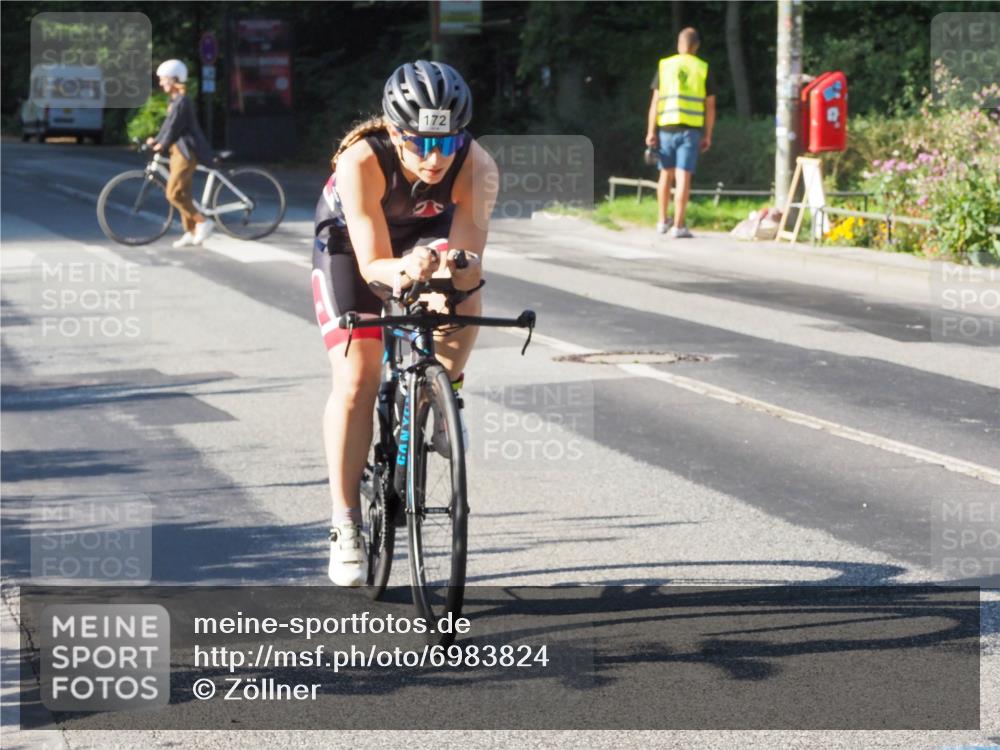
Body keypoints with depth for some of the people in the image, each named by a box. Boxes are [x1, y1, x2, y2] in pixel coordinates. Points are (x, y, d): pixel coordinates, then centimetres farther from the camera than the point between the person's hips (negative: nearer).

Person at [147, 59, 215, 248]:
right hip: (178, 151, 10)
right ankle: (191, 233, 14)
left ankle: (203, 222, -6)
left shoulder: (182, 102, -17)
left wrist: (162, 145, -12)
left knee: (174, 193, -13)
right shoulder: (174, 100, 14)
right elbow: (168, 124, 20)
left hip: (186, 152, -10)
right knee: (182, 194, 10)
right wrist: (155, 139, 13)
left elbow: (174, 127, -18)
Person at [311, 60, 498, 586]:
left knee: (464, 288, -31)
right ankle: (346, 527, -2)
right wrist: (404, 269, -60)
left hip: (429, 232, 2)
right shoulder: (362, 161, -39)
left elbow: (470, 261, -37)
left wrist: (456, 266, -60)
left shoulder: (476, 167, -33)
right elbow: (372, 264, -39)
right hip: (351, 243, -2)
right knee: (355, 383, -15)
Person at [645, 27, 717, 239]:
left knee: (666, 174, 16)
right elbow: (710, 106, 2)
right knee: (683, 177, -4)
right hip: (690, 130, -2)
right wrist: (707, 136, 8)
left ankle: (663, 221, 24)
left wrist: (651, 132, 2)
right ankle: (678, 226, -8)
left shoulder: (665, 66, 4)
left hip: (667, 127, 2)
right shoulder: (704, 69, 3)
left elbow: (655, 102, 1)